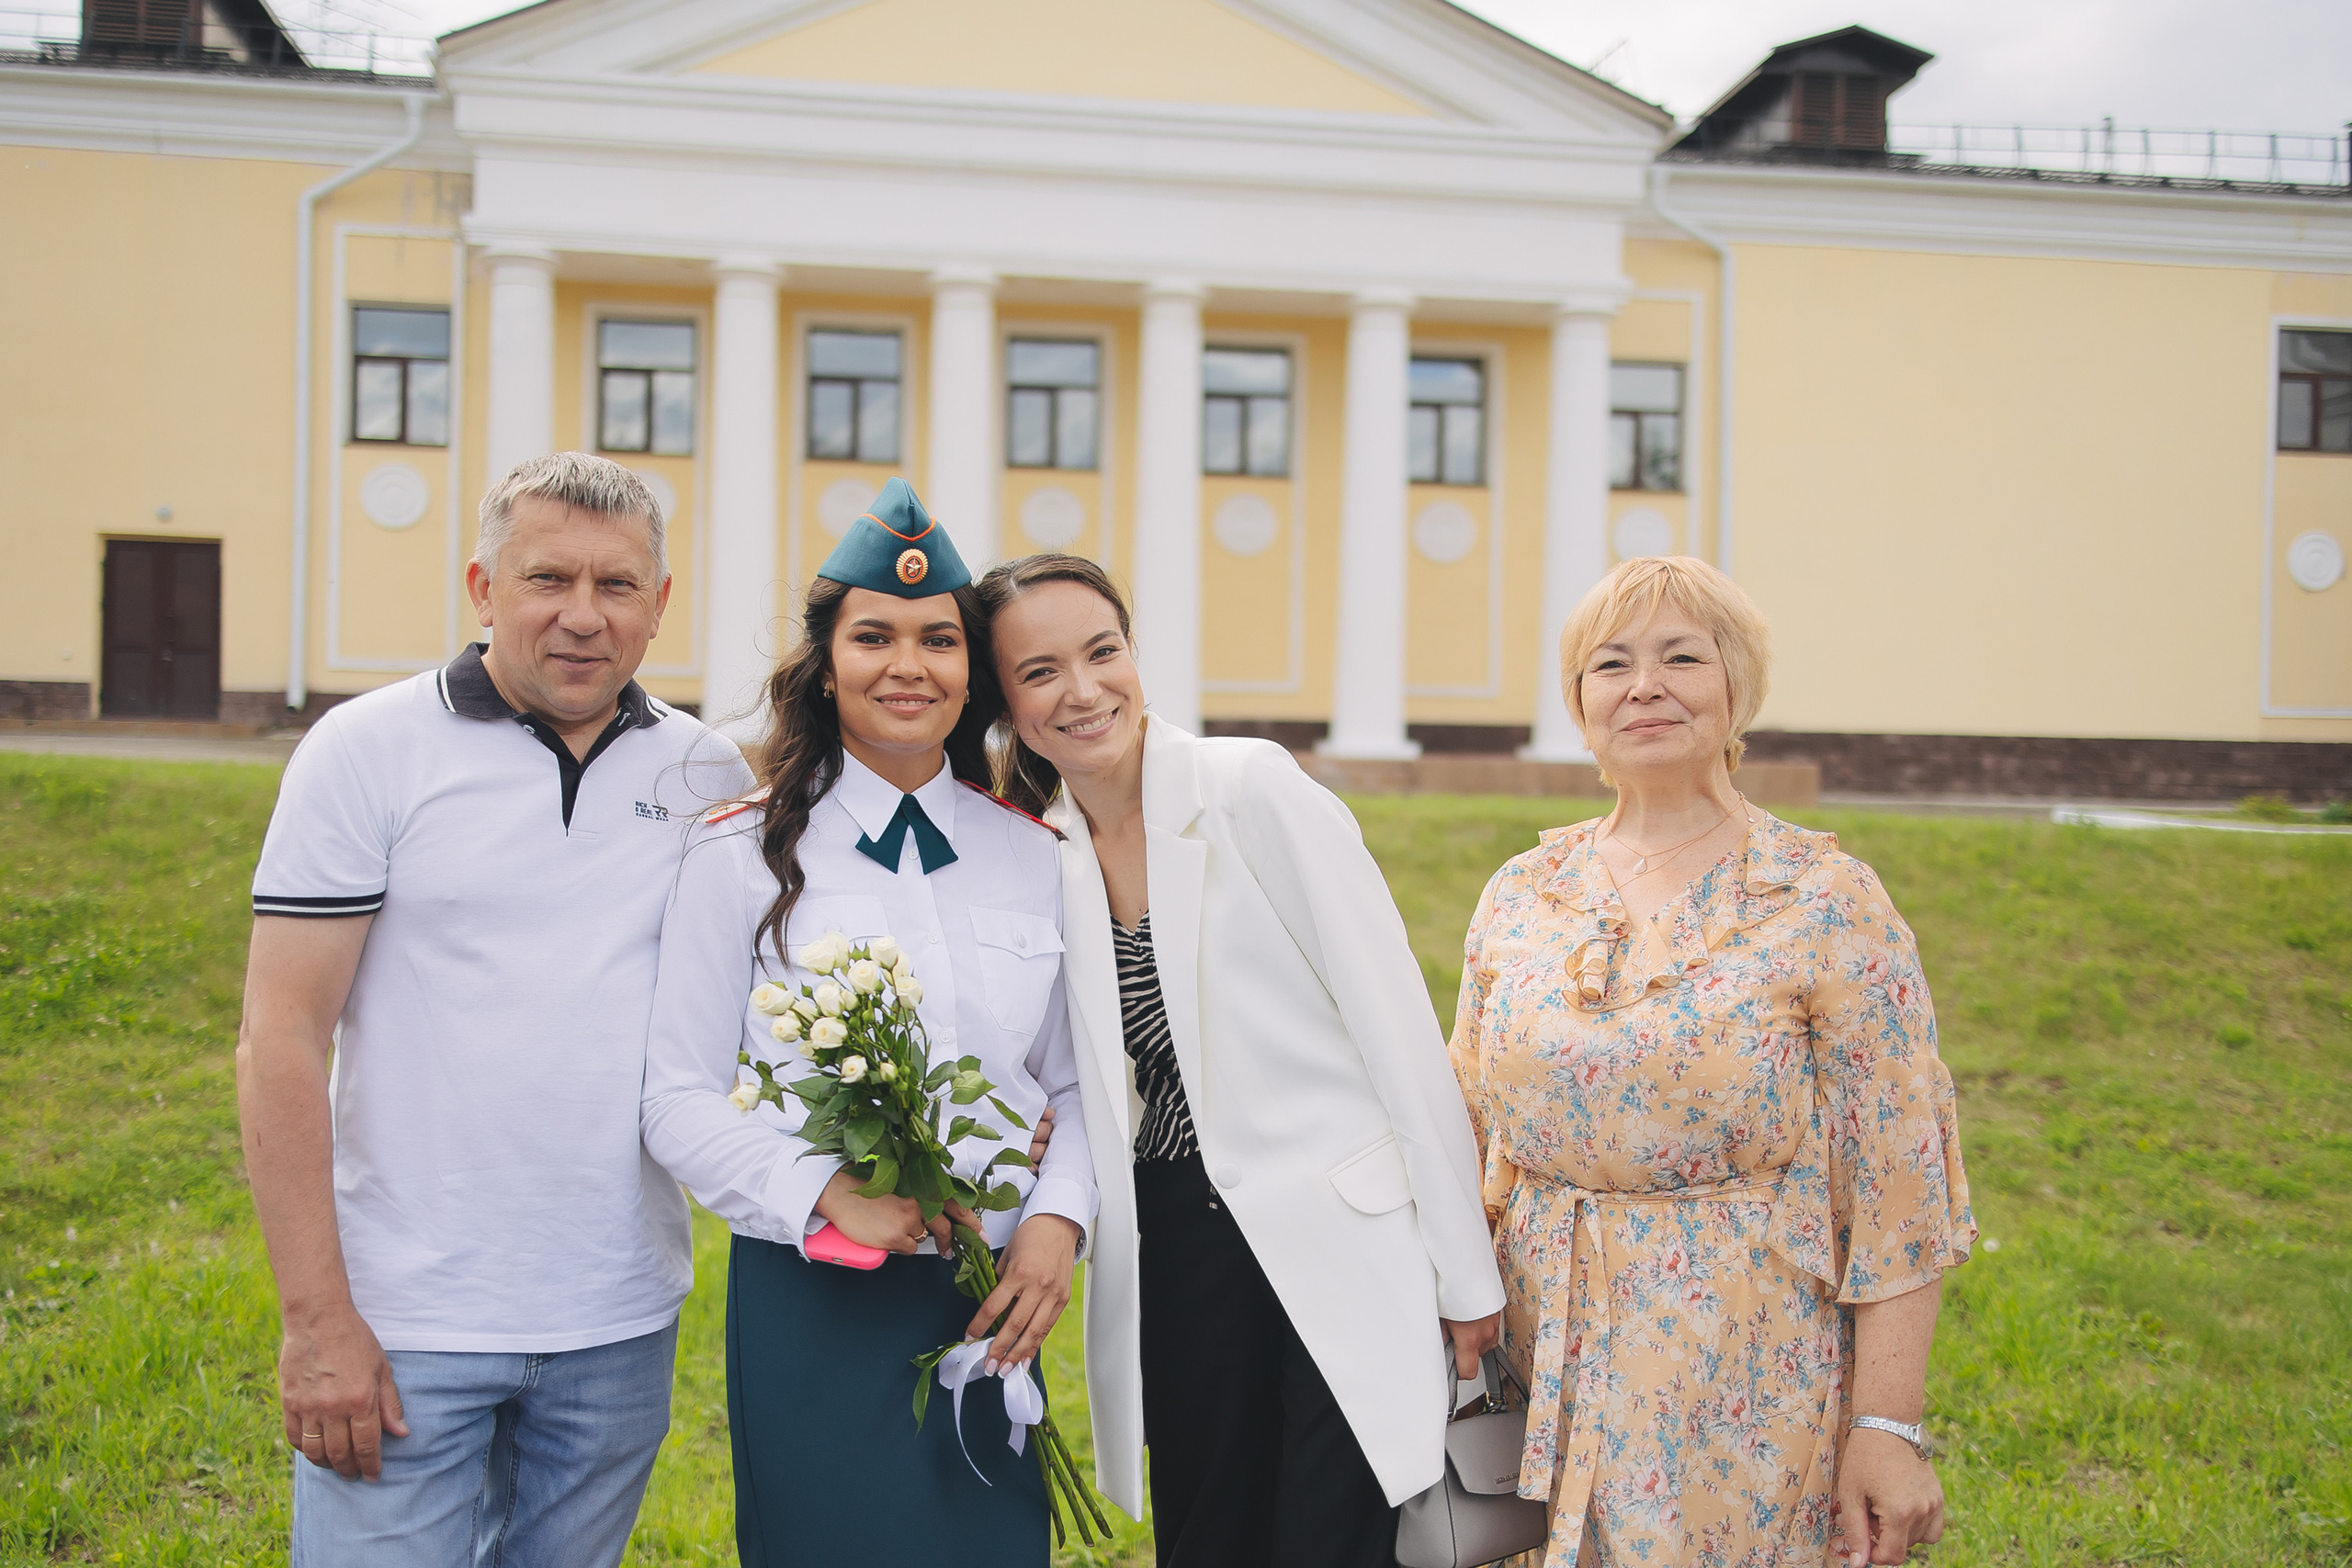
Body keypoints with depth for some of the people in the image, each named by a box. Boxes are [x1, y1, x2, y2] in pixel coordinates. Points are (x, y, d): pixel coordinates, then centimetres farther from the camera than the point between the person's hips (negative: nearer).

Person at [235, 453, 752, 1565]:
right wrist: (315, 1317, -12)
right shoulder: (367, 750, -5)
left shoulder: (711, 775, 5)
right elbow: (281, 1037, -7)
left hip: (622, 1325, 3)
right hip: (405, 1324, -3)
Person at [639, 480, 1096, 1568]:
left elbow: (1072, 1082, 12)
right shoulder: (740, 856, -2)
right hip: (812, 1305, -3)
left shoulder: (1032, 857, 7)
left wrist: (1058, 1218, -6)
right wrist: (828, 1194, -18)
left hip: (994, 1307, 3)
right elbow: (678, 1100, -5)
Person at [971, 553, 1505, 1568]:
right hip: (1174, 1249, 5)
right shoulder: (1042, 860, 4)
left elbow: (1397, 1027, -11)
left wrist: (1466, 1273, -10)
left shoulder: (1255, 790, -10)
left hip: (1340, 1243, -4)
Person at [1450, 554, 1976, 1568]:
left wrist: (1887, 1427, -13)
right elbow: (1469, 1134, 12)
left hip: (1740, 1395, -4)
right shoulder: (1520, 894, 5)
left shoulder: (1828, 904, -9)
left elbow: (1898, 1181, -10)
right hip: (1545, 1364, 4)